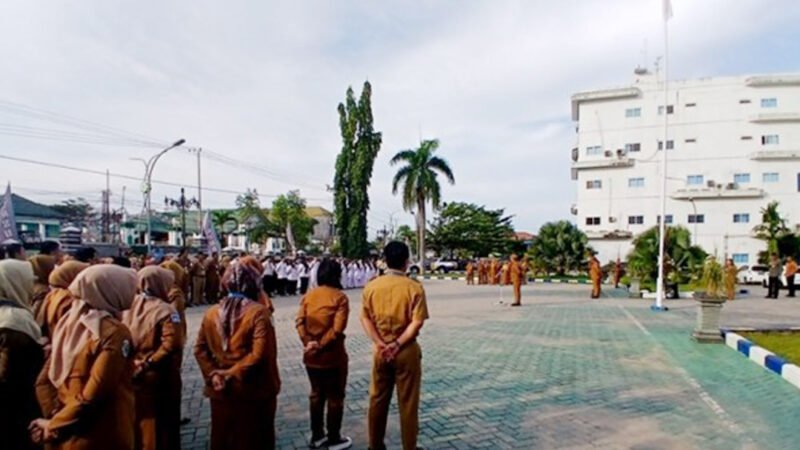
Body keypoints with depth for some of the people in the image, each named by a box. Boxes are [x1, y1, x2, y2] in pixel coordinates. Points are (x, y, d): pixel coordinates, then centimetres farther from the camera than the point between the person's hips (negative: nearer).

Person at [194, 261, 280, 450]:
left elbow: (200, 349, 2)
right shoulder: (259, 312, -16)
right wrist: (232, 374, -15)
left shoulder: (211, 312, 1)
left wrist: (212, 375, -3)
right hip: (252, 392, -5)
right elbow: (259, 355, -23)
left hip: (221, 392, 5)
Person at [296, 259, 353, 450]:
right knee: (335, 397, 9)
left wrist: (309, 343, -13)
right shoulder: (339, 297, -13)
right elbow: (337, 328, -22)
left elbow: (300, 322, -6)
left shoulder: (308, 296, 3)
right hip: (332, 356, -5)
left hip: (311, 356, 6)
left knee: (316, 394, 19)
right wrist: (321, 345, -15)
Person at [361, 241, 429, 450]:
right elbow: (417, 322, -17)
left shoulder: (371, 286, -2)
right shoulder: (414, 287, -12)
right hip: (407, 351, -3)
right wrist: (398, 344, -13)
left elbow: (365, 318, -5)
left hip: (380, 351, 3)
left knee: (377, 399, 16)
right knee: (408, 402, 10)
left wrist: (381, 344, -9)